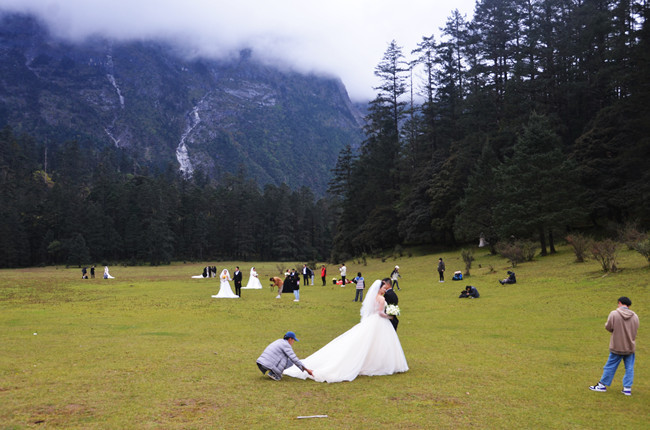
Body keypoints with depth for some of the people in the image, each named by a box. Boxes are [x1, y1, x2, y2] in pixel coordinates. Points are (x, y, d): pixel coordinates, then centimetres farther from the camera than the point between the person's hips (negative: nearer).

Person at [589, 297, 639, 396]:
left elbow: (608, 327, -9)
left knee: (610, 366, 8)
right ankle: (627, 388, 12)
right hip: (630, 346, 3)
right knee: (629, 368, 11)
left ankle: (602, 385, 18)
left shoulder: (614, 314, -13)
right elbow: (635, 329, 8)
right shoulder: (635, 316, -1)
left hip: (617, 346, -3)